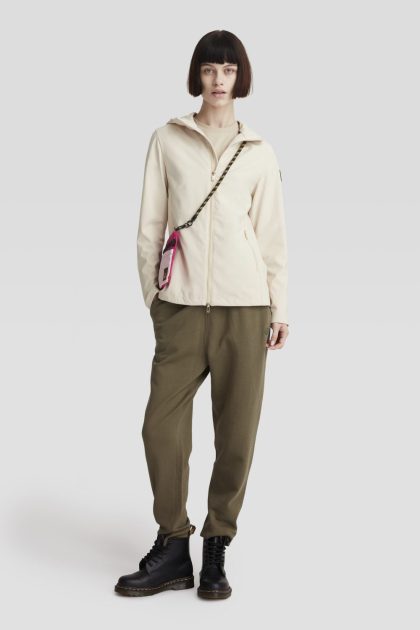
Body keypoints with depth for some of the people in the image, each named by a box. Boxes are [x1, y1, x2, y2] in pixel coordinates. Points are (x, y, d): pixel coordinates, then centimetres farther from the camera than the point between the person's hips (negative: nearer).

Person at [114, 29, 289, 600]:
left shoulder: (259, 152, 10)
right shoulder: (167, 140, 9)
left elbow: (272, 234, 11)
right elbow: (150, 225, 8)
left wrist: (280, 307, 8)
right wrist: (151, 294, 4)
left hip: (244, 306, 0)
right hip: (181, 306, 0)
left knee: (237, 433, 2)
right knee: (162, 426, -4)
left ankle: (216, 549, 15)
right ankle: (172, 546, 12)